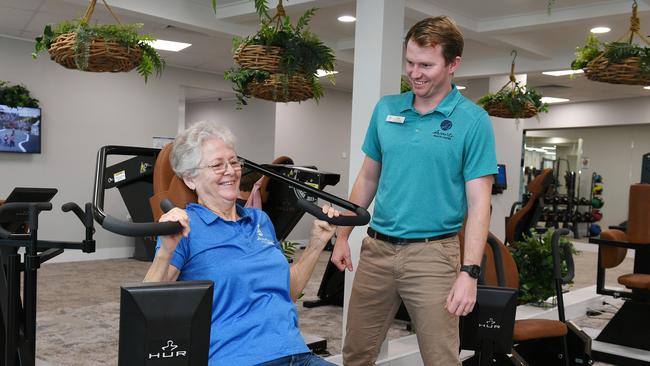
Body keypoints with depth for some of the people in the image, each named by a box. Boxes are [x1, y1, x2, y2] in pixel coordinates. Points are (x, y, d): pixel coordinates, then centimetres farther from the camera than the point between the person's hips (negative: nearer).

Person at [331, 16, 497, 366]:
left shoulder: (472, 120, -7)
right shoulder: (385, 108, 6)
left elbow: (478, 202, -9)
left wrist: (469, 271, -16)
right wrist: (343, 236, 11)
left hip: (432, 253, -4)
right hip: (376, 248, 4)